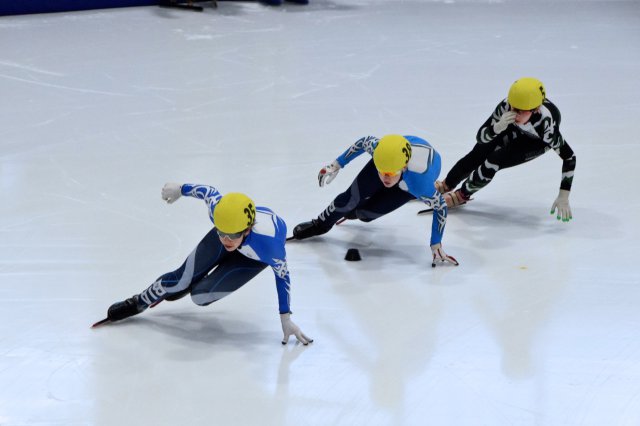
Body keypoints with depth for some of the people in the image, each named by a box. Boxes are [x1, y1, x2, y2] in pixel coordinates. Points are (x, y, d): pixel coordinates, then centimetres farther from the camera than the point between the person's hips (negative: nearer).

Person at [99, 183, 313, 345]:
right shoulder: (218, 210, -39)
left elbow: (282, 275, -28)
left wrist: (285, 318, -22)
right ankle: (138, 303, 31)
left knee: (200, 296, -11)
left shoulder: (268, 243, -48)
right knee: (181, 279, 3)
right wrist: (180, 188, 4)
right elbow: (208, 191, -15)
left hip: (256, 256, -2)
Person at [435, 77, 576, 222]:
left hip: (537, 141, -3)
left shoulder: (546, 122, -45)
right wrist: (498, 127, -54)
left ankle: (463, 195, 11)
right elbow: (480, 137, -31)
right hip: (514, 130, 3)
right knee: (476, 156, 6)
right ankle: (446, 186, 37)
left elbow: (569, 156, -35)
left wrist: (563, 196, -38)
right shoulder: (506, 105, -39)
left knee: (494, 161, -18)